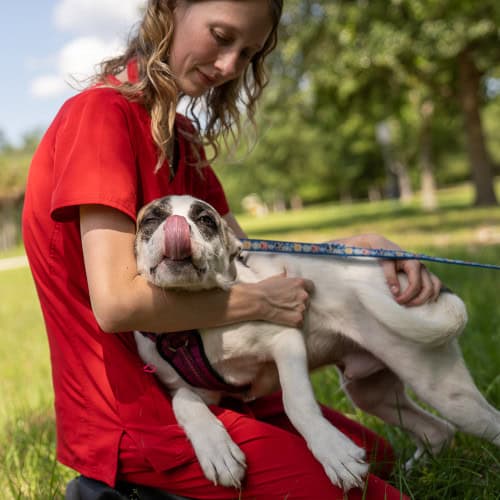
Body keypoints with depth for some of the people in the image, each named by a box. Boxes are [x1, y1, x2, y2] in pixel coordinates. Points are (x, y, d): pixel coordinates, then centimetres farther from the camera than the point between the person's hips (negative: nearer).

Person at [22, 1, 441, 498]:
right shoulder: (101, 112, -17)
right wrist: (259, 303, -15)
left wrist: (359, 246, -9)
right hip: (134, 415, -9)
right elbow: (117, 301, -26)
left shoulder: (182, 137, 10)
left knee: (374, 454, 17)